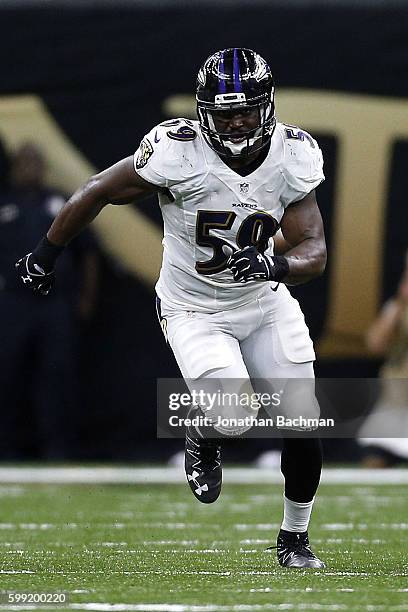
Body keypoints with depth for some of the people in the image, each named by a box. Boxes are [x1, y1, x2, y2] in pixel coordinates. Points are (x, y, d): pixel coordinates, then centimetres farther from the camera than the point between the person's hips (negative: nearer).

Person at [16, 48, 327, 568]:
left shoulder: (293, 157, -14)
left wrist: (271, 265, -37)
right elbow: (98, 192, -11)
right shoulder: (179, 153, -24)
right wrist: (46, 254, -1)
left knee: (302, 425, 1)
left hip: (265, 304, 4)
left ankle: (294, 538, 26)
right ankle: (202, 436, 17)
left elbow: (314, 252, -14)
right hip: (195, 309, -4)